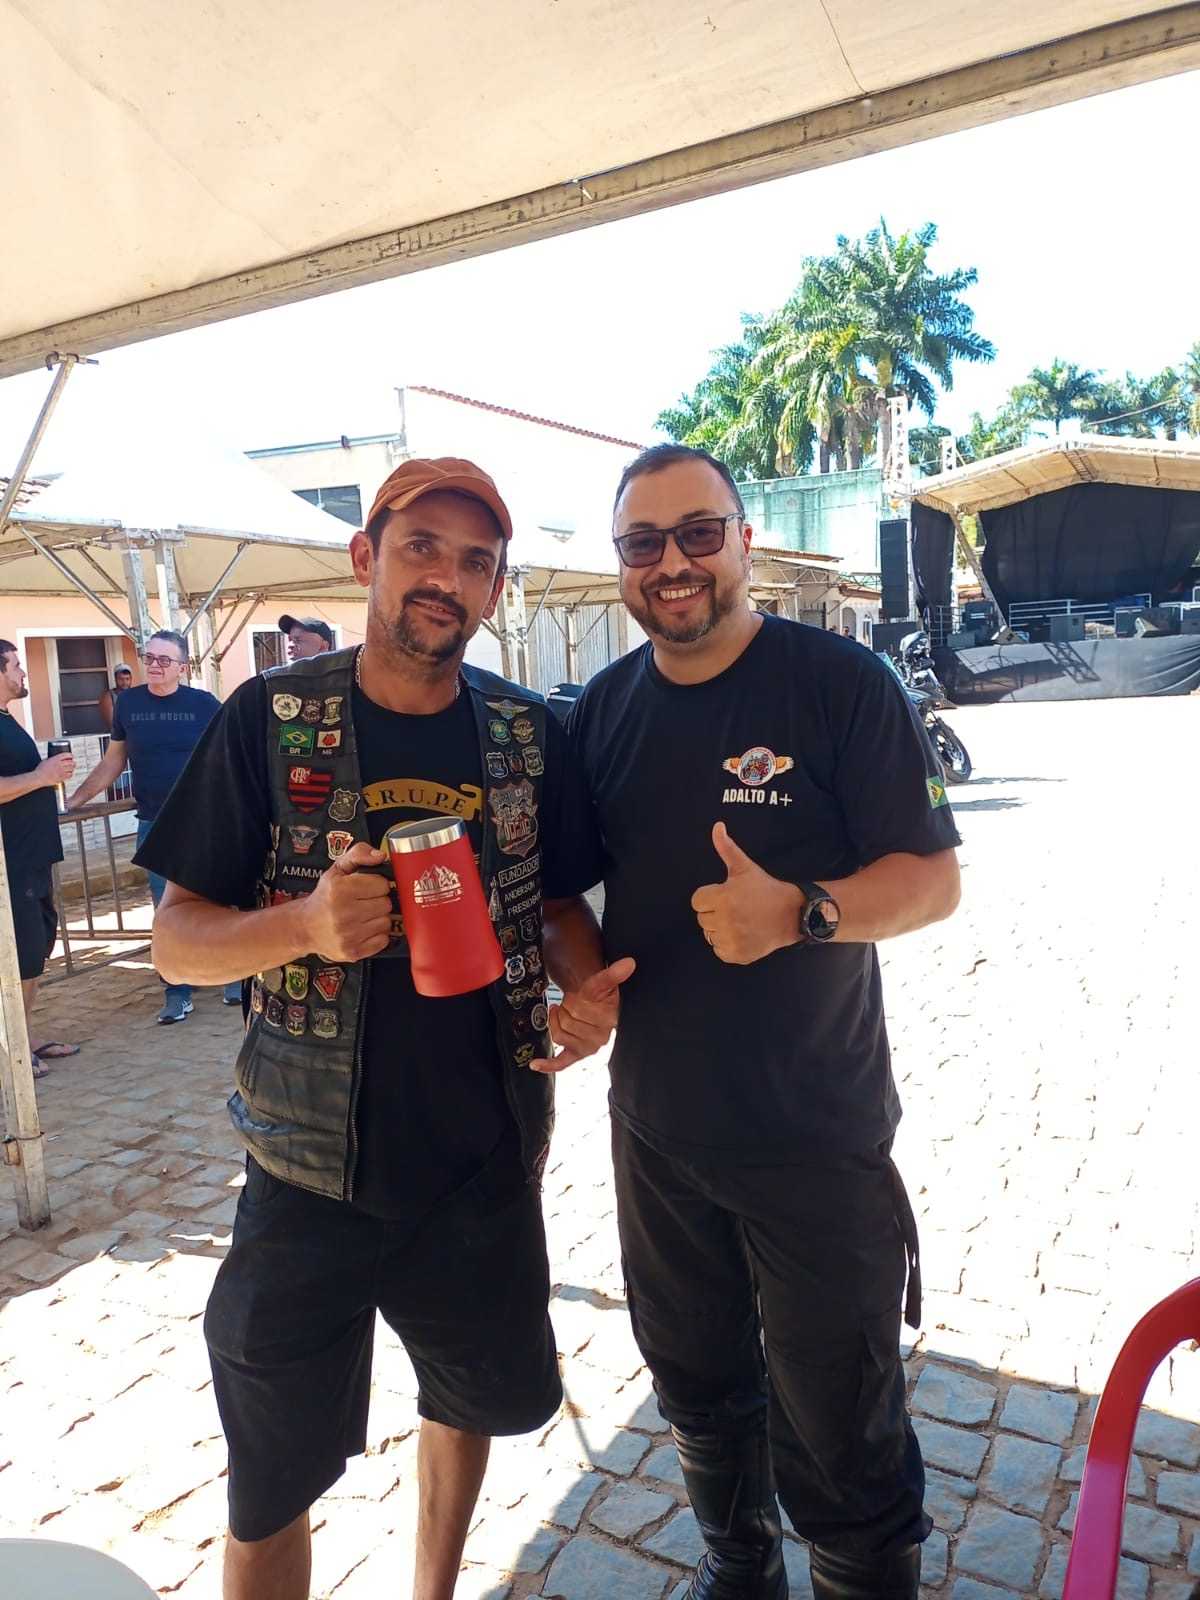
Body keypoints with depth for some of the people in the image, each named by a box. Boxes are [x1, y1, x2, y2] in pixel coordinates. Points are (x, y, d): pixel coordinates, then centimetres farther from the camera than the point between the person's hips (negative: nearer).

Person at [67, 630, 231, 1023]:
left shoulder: (204, 704, -3)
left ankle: (236, 979, 18)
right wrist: (73, 800, 10)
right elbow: (112, 763, 13)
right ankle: (177, 994, 17)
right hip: (154, 828, 3)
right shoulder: (128, 703, 5)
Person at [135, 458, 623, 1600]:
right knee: (269, 1480, 11)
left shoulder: (529, 735, -3)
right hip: (312, 1165, -3)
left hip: (488, 1154, 4)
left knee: (474, 1395, 26)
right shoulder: (270, 721, -10)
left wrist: (587, 988, -15)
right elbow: (177, 940, -9)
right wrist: (307, 924, -28)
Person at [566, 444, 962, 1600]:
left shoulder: (838, 682, -12)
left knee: (839, 1439, 8)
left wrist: (799, 912, -30)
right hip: (655, 1127, 5)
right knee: (699, 1394, 25)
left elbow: (933, 878, -13)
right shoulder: (602, 711, 2)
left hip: (816, 1138, -4)